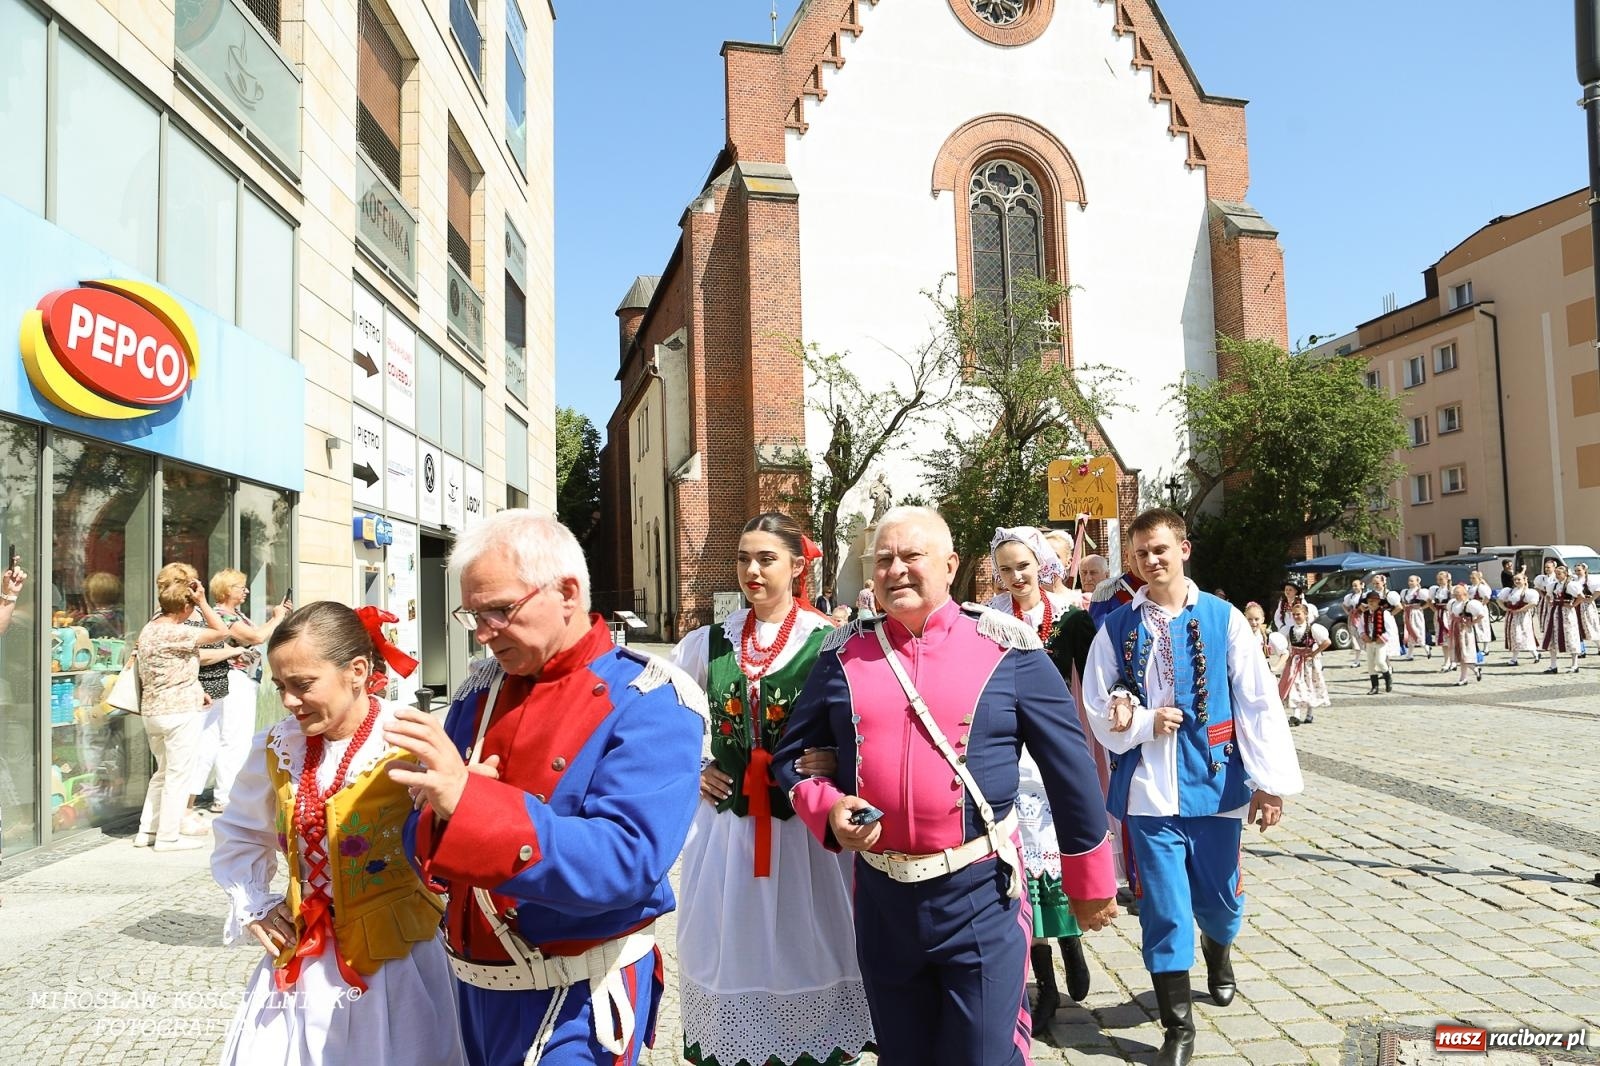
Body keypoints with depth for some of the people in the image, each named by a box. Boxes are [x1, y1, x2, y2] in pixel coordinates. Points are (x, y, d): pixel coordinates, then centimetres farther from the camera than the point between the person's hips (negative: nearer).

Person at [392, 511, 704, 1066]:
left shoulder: (648, 703, -17)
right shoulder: (481, 690, 2)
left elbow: (624, 860, -28)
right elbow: (422, 838, 5)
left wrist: (470, 800, -36)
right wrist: (441, 816, -19)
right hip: (476, 983, 7)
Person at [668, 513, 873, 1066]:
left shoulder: (830, 641, -7)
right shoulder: (709, 643, 4)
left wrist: (837, 760, -22)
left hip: (806, 827, -3)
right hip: (727, 822, 3)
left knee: (805, 953, 8)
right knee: (732, 952, 12)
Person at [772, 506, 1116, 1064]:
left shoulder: (1006, 647, -6)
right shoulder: (844, 652, 1)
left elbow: (1070, 766, 0)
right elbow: (792, 756, 8)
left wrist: (1089, 881, 6)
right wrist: (829, 809, -12)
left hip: (981, 897, -3)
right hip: (880, 895, 3)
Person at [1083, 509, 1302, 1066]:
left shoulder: (1223, 619, -3)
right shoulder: (1117, 627, -2)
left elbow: (1258, 702, -3)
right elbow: (1098, 709, 3)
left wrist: (1269, 780, -6)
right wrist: (1147, 722, -13)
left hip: (1214, 783, 1)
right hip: (1149, 789, 0)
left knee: (1219, 896, 16)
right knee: (1164, 908, 3)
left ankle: (1218, 952, 52)